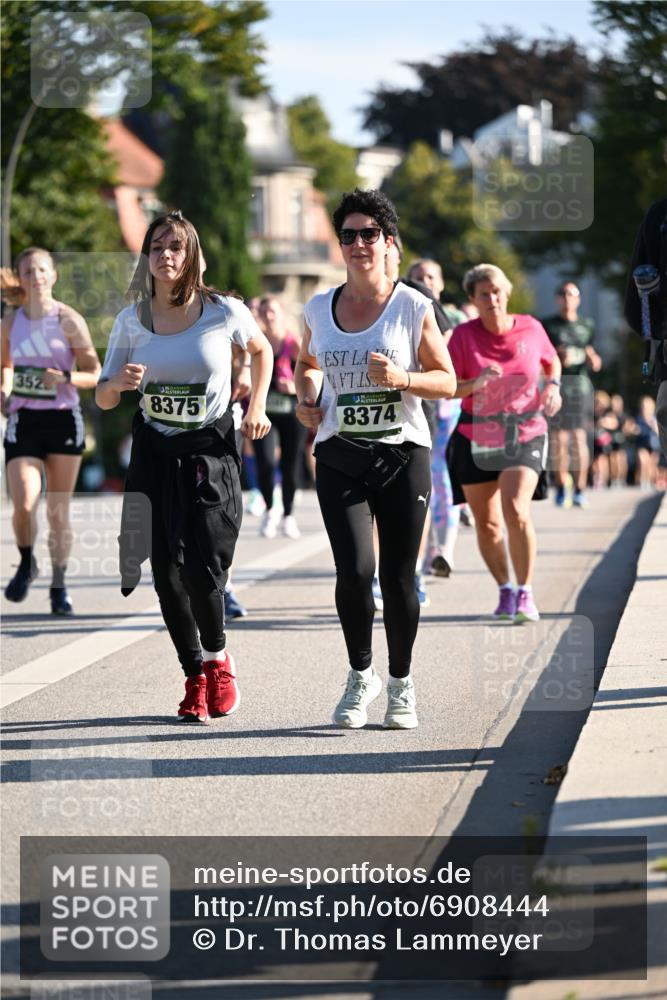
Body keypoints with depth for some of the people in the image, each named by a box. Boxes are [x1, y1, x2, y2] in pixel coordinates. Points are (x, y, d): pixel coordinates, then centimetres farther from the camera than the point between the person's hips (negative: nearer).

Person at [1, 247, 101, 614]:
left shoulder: (69, 320, -3)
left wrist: (65, 377, -21)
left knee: (58, 511, 4)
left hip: (63, 419, -1)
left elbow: (95, 374, -4)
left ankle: (59, 587, 19)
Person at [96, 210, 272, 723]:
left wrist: (257, 406, 4)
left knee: (203, 566, -15)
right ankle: (195, 678, 14)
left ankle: (217, 657, 13)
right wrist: (119, 383, -19)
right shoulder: (132, 320, -1)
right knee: (168, 572, -2)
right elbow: (103, 398, 3)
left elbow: (261, 351, 15)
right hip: (155, 451, 3)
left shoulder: (225, 312, -7)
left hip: (211, 450, -3)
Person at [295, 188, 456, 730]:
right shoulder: (319, 309, 8)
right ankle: (361, 675, 8)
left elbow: (446, 381, 2)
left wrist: (402, 379, -17)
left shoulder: (414, 307, -1)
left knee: (399, 577, 2)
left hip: (403, 455, -1)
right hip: (339, 457, 1)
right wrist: (306, 398, 6)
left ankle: (401, 683, 20)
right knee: (355, 570, -14)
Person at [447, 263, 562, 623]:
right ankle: (505, 592, 25)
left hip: (524, 434, -1)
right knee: (486, 523, 5)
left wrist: (553, 385, 0)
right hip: (476, 440, 1)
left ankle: (525, 594, -10)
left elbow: (552, 362, 20)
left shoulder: (530, 329, -1)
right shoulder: (464, 335, -5)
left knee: (516, 511, -20)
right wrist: (477, 383, -27)